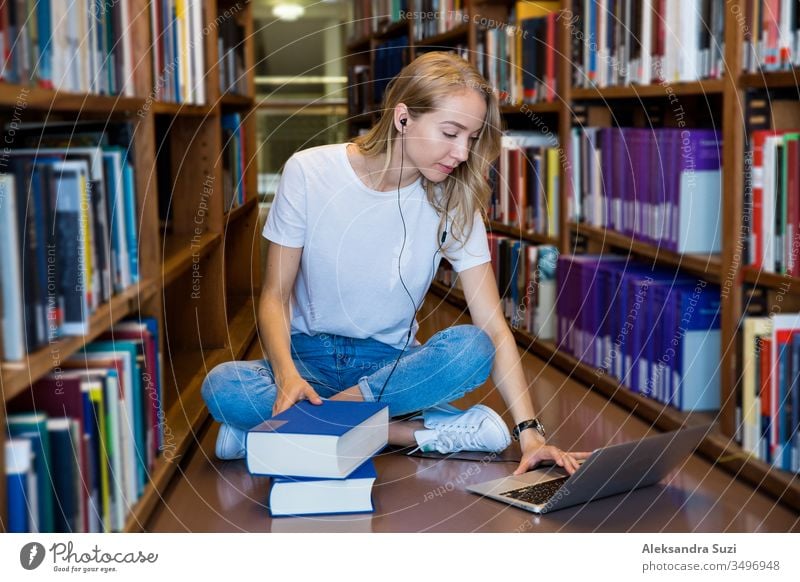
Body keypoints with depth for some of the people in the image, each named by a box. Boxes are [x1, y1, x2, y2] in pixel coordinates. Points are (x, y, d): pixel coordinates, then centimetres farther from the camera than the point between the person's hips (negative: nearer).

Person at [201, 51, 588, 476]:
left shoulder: (452, 201, -8)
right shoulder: (309, 172, -11)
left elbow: (494, 327, -11)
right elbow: (275, 295, -8)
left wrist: (530, 433, -22)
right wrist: (287, 376, -28)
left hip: (391, 361, 1)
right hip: (309, 355, 0)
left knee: (471, 347, -30)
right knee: (222, 386, -31)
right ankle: (425, 433, -23)